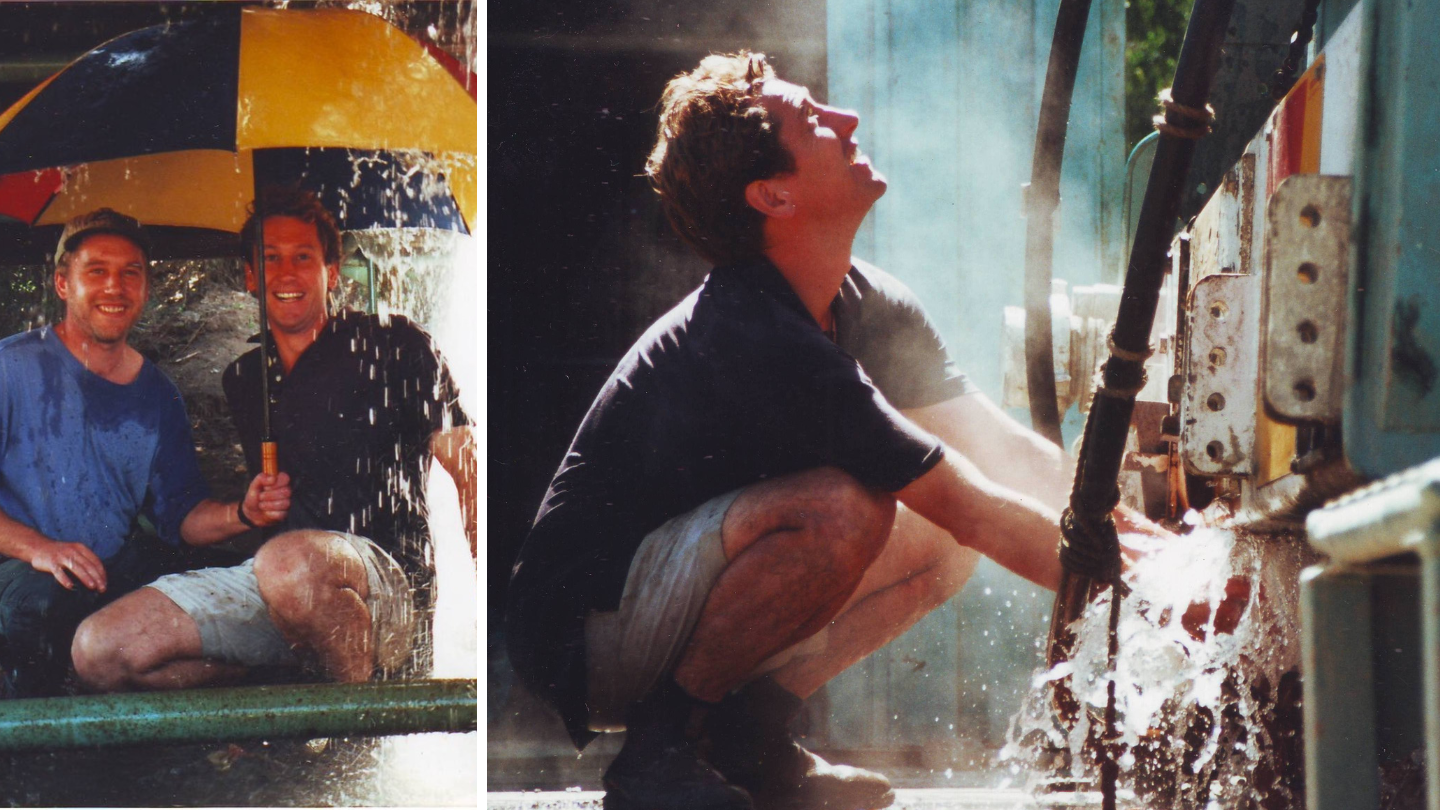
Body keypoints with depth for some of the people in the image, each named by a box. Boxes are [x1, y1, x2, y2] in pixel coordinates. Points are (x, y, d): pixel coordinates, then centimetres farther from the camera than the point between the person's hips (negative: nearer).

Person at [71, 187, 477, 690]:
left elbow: (467, 472, 3)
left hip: (388, 583, -5)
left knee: (293, 560, -43)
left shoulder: (394, 346, 7)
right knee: (101, 650, -16)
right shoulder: (243, 380, 22)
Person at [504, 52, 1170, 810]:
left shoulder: (869, 307, 2)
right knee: (843, 509, -31)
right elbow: (975, 512, -23)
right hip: (582, 635, -9)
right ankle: (661, 745, -15)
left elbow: (1011, 456, 4)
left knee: (943, 538, 3)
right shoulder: (760, 344, -26)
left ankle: (746, 731, 4)